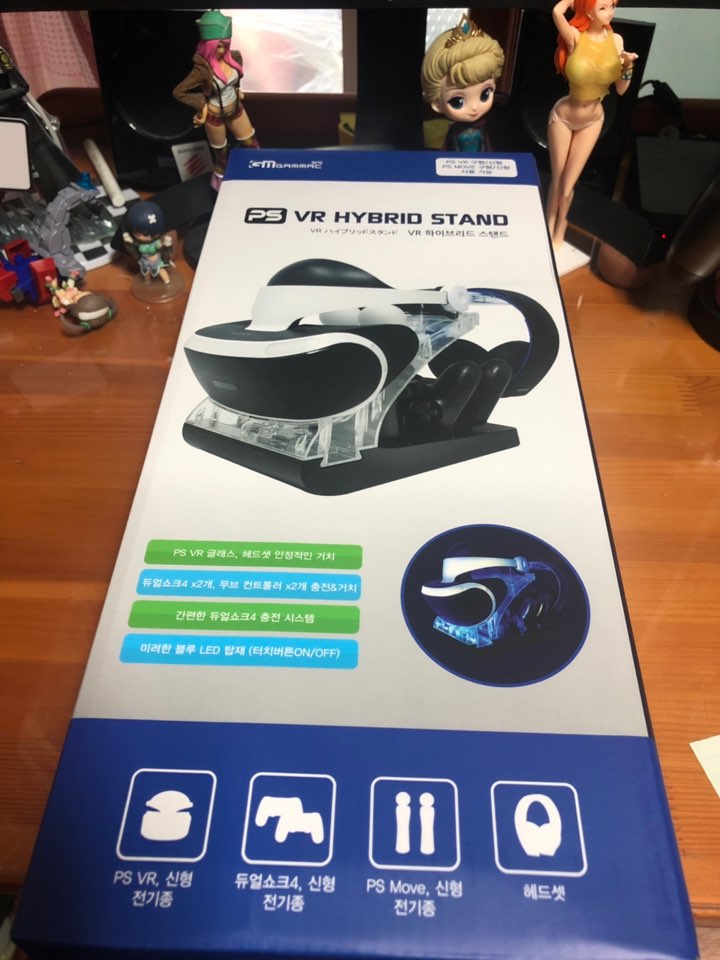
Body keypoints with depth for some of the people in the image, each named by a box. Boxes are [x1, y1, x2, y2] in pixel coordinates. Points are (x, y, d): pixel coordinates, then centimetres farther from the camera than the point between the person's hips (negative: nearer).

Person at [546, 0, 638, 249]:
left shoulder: (615, 40, -8)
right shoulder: (576, 37, -18)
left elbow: (621, 90, -4)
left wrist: (628, 66, -22)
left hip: (592, 121, 3)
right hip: (563, 117, -2)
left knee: (568, 185, 6)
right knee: (556, 180, 10)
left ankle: (559, 231, 30)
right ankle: (549, 227, 33)